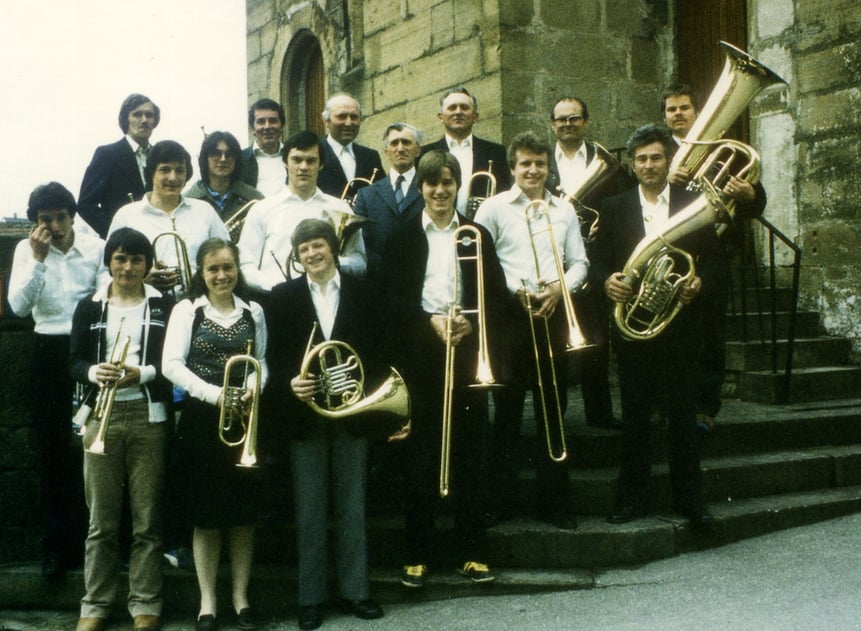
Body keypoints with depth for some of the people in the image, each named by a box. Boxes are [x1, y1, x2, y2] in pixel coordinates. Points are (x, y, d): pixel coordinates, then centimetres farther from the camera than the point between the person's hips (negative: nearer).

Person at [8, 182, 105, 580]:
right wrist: (39, 258, -16)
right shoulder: (26, 250, 1)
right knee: (51, 450, 4)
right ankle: (56, 544, 13)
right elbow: (19, 306, -10)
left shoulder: (97, 248, -2)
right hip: (49, 352, 1)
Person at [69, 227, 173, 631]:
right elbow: (75, 361, 6)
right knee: (101, 520, 3)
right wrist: (93, 372, -16)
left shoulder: (163, 307, 6)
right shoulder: (89, 308, 9)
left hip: (149, 416, -1)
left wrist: (142, 373, -16)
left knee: (147, 519, 2)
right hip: (102, 416, 1)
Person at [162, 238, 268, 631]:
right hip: (202, 420, -2)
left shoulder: (253, 312, 8)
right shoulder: (187, 310, -1)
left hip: (244, 420, 2)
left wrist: (255, 385, -10)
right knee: (207, 513, 3)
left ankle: (241, 596, 19)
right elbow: (172, 365, -8)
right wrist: (213, 394, -18)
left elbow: (261, 361, 12)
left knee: (244, 511, 7)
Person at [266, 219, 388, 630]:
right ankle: (312, 598, 14)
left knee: (351, 507, 8)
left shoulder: (359, 291, 5)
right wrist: (290, 384, -20)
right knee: (310, 512, 5)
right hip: (305, 414, -1)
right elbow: (276, 355, -1)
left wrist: (360, 383, -12)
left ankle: (353, 592, 18)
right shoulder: (283, 296, 2)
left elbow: (373, 348, 4)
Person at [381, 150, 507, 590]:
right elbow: (392, 295, -2)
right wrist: (430, 320, -16)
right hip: (419, 354, -1)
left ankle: (472, 552, 13)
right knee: (418, 456, 2)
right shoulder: (403, 237, 7)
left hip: (466, 351, 1)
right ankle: (417, 554, 11)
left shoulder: (477, 235, 11)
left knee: (470, 453, 4)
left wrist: (471, 322, -12)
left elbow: (497, 292, 6)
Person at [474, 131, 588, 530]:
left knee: (553, 408, 7)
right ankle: (501, 494, 12)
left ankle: (554, 502, 15)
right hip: (510, 313, -3)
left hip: (554, 313, 3)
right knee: (508, 407, 2)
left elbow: (579, 262, 13)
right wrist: (516, 290, -12)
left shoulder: (564, 210, 14)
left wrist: (560, 287, -6)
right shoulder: (493, 208, 3)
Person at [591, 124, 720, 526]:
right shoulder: (614, 207, 7)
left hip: (680, 324, 0)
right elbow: (598, 261, 5)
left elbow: (712, 258, 7)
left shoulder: (694, 204, 7)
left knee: (682, 417, 5)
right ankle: (632, 498, 16)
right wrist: (607, 281, -16)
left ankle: (688, 498, 17)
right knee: (634, 417, 6)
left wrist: (699, 282, -12)